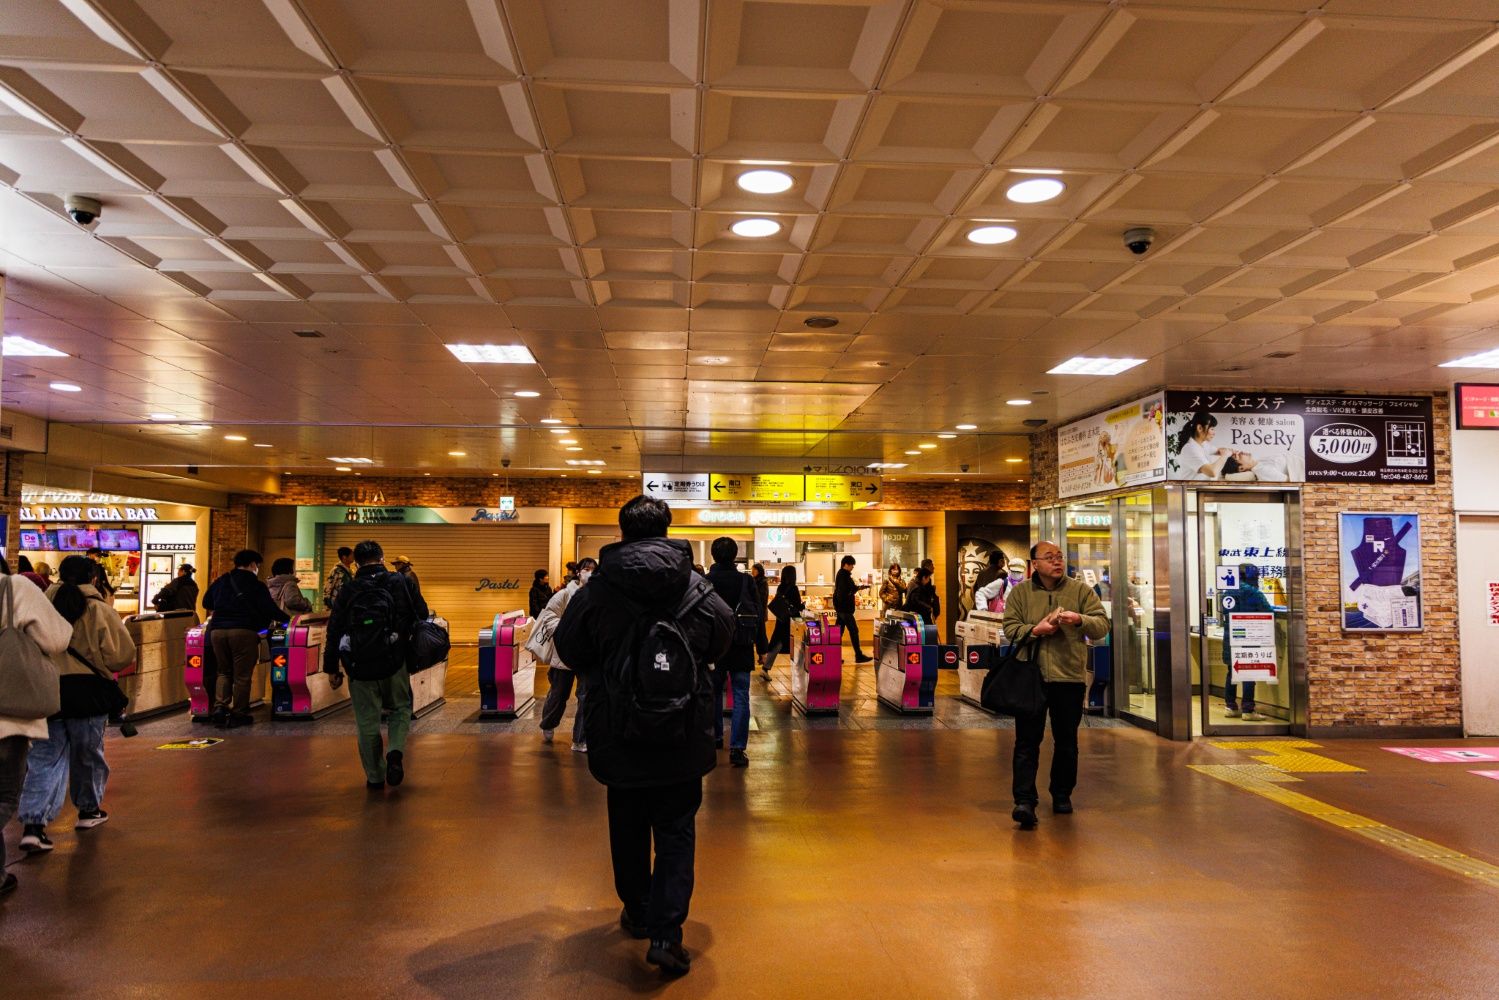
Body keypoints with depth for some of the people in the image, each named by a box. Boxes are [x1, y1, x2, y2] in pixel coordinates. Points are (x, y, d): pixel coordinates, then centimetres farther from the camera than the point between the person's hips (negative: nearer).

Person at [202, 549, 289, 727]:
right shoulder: (256, 586, 0)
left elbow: (206, 604, 28)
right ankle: (239, 714, 7)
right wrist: (287, 618, 11)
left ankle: (220, 707, 3)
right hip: (243, 631, -5)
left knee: (224, 671, 19)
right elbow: (270, 610, -3)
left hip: (217, 630, 5)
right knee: (242, 675, 4)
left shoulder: (220, 582, 16)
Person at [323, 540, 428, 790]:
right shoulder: (402, 583, 0)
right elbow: (422, 616, 3)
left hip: (359, 666, 1)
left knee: (367, 722, 10)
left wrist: (331, 668, 11)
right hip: (395, 663, 0)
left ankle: (375, 777, 17)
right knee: (400, 708, 19)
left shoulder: (347, 591, 2)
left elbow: (334, 632, 4)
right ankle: (395, 751, -7)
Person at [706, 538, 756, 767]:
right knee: (741, 697, 0)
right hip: (741, 648, -1)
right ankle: (737, 748, -9)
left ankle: (715, 737, 33)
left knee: (714, 693, 20)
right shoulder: (747, 581, -5)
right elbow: (758, 615, -2)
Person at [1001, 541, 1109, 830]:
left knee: (1066, 742, 13)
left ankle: (1062, 795, 29)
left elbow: (1102, 625, 0)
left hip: (1069, 677, 1)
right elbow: (1009, 627, 1)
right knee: (1027, 741, -6)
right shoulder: (1020, 592, 5)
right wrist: (1034, 630, -16)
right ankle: (1024, 801, -8)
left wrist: (1080, 620, -20)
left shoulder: (1081, 590, 4)